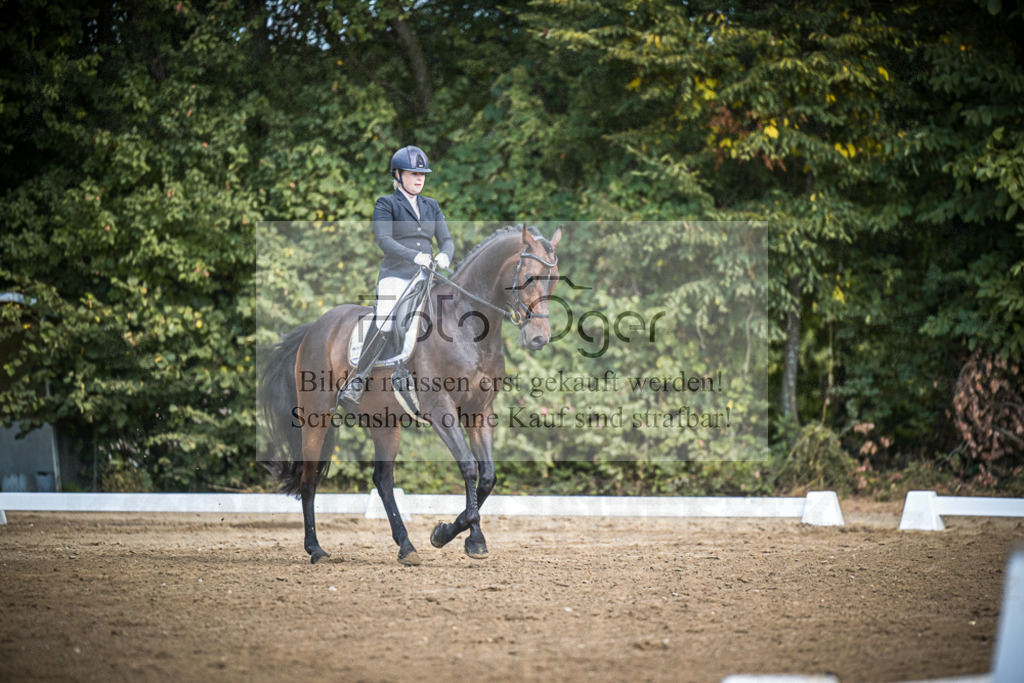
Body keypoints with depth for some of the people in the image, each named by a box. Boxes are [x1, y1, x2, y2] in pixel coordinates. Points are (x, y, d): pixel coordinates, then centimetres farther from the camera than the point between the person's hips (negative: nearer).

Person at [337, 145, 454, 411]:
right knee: (384, 324, -25)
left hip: (425, 278, 5)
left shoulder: (431, 206, 19)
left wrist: (444, 255, -12)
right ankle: (355, 384, -23)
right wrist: (415, 256, -24)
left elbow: (446, 239, 13)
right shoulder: (386, 204, 3)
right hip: (395, 276, -5)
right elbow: (383, 239, -11)